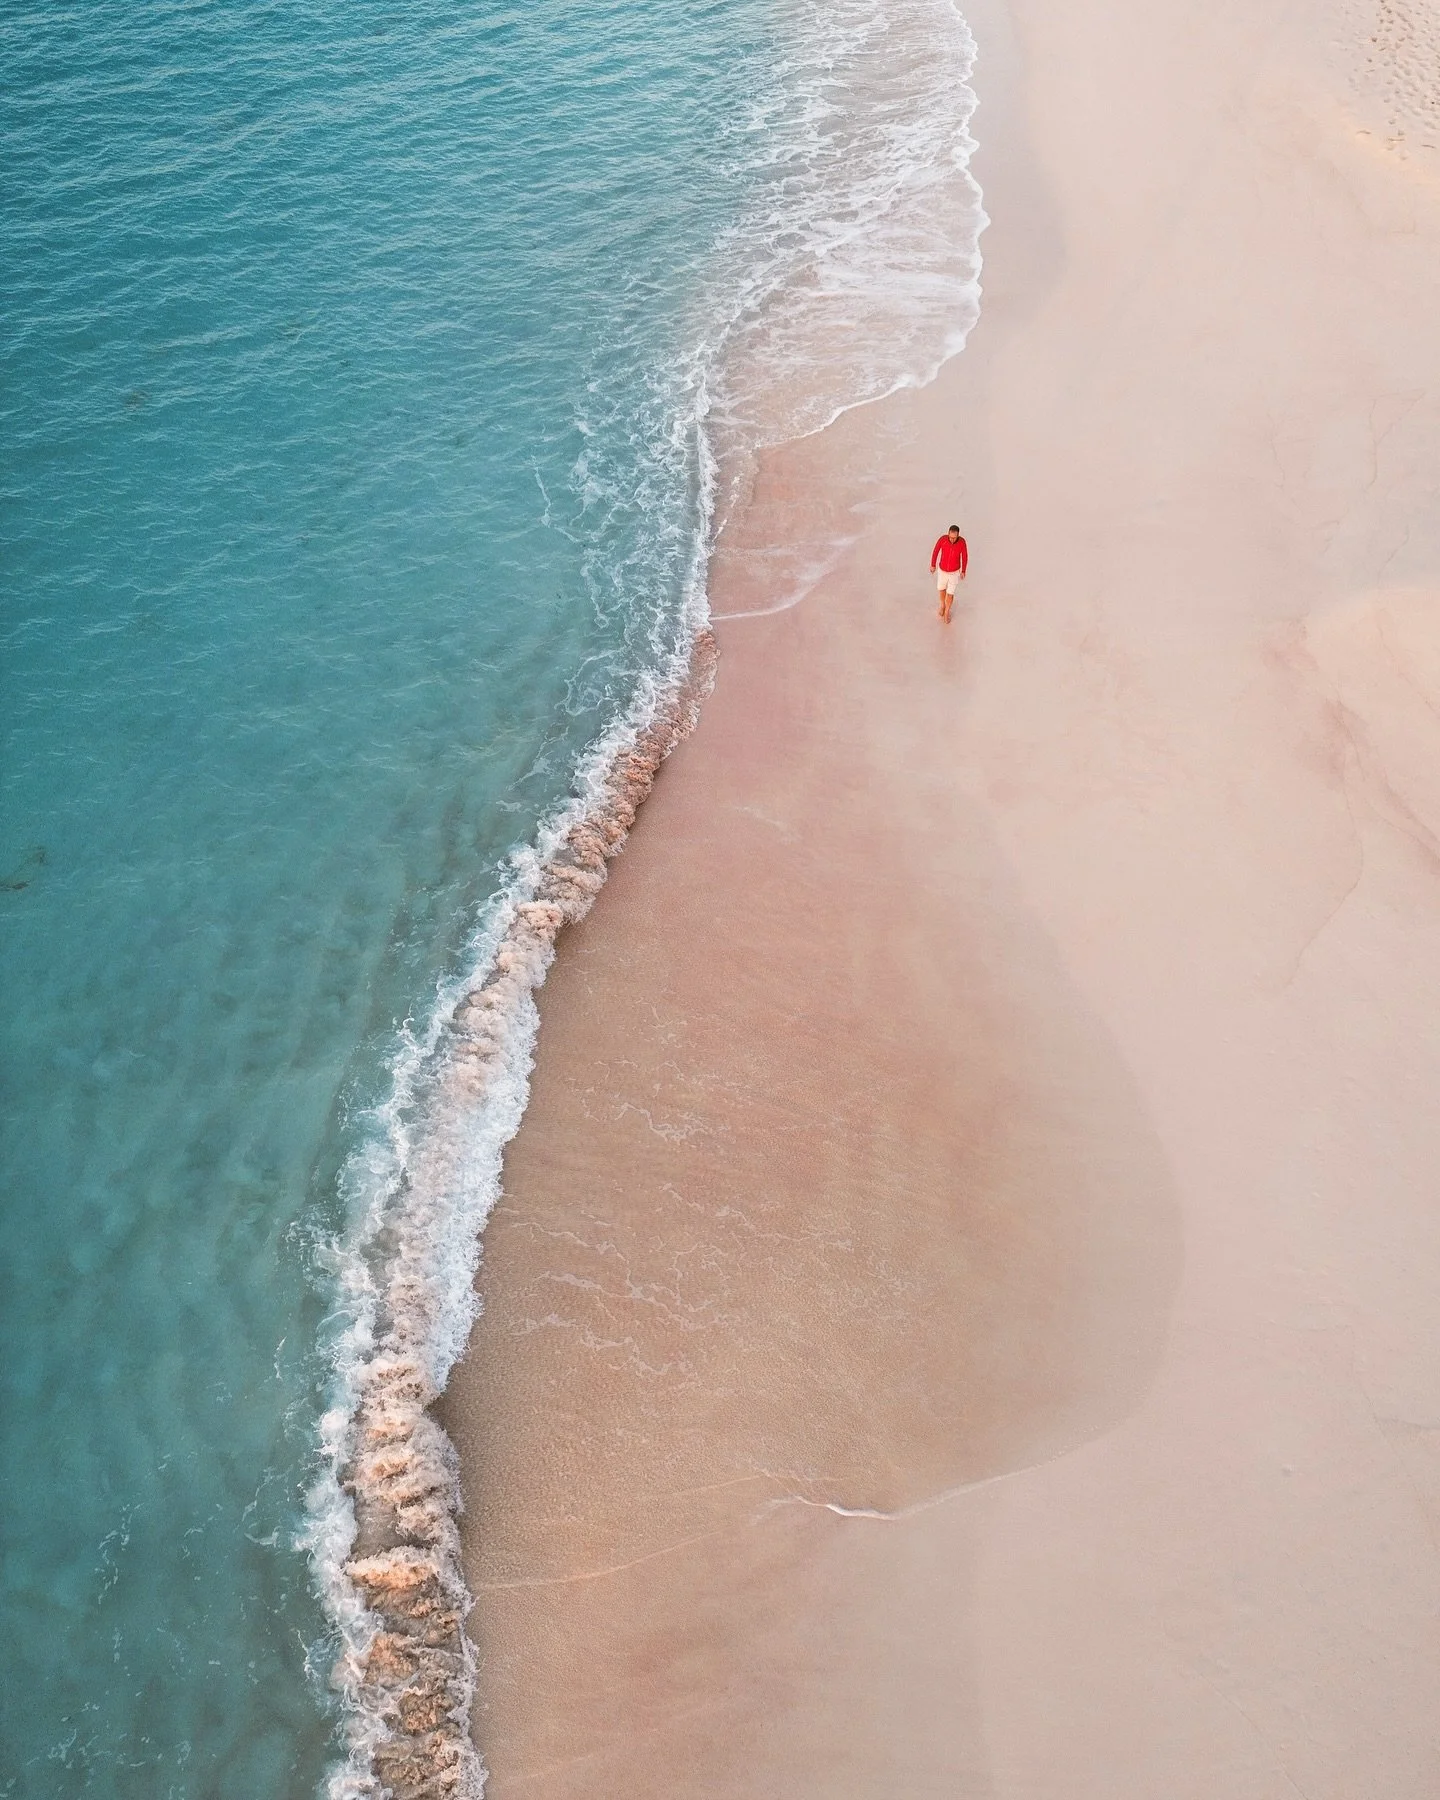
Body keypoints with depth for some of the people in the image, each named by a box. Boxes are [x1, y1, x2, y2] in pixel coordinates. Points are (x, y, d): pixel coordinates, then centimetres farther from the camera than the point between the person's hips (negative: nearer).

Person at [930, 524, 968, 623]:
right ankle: (942, 605, 56)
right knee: (942, 589, 24)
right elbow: (935, 551, -9)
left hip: (954, 571, -1)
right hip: (942, 570, 1)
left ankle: (947, 612, 38)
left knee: (950, 593, 11)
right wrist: (933, 565, 4)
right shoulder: (942, 539, -30)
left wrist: (963, 571, 1)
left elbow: (964, 556, -11)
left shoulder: (962, 541, -29)